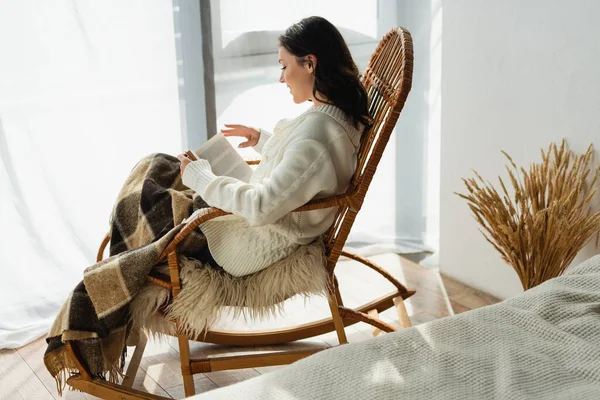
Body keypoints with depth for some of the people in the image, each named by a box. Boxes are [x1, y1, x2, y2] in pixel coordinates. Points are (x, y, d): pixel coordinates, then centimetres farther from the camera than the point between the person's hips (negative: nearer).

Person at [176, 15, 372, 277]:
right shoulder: (343, 115, -5)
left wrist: (197, 176, -21)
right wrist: (262, 140, 13)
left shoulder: (314, 138, -34)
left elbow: (261, 208, -31)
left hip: (267, 243, -9)